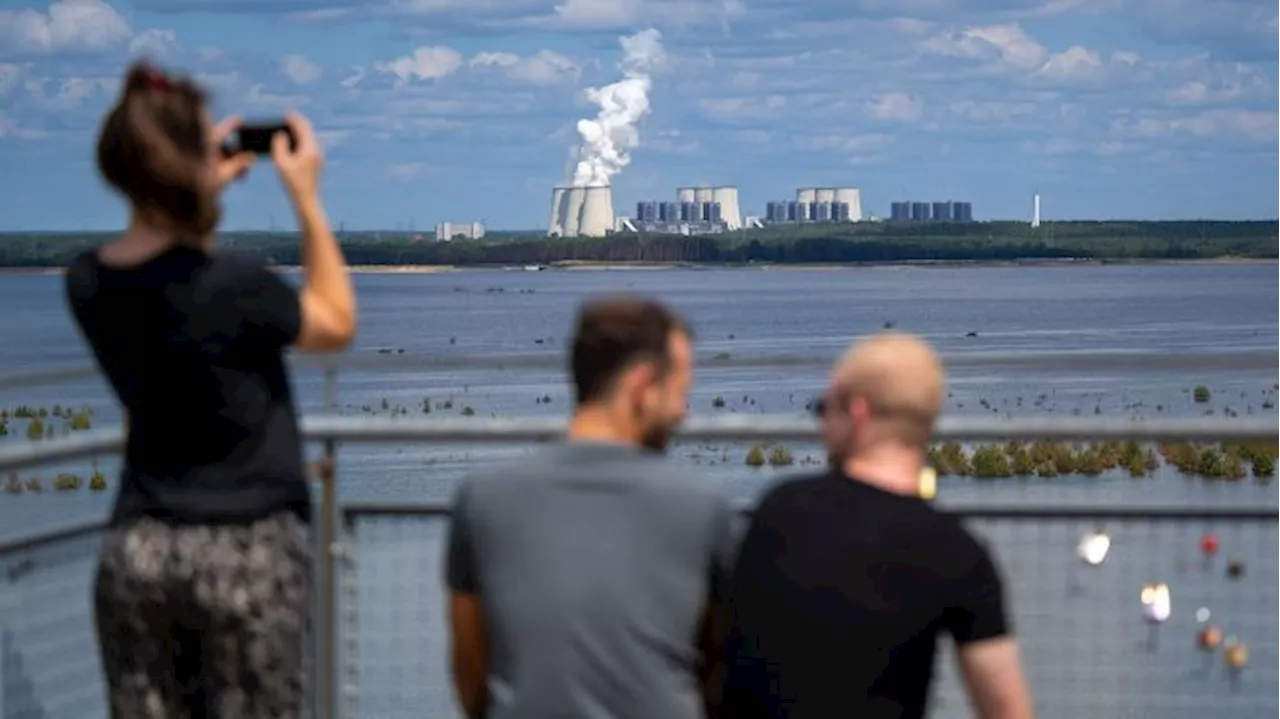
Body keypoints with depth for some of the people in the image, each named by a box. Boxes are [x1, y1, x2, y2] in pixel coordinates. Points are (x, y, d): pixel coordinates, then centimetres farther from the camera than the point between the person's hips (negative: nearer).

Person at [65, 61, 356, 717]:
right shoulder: (232, 286, -17)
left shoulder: (87, 283, 0)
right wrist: (308, 200, 4)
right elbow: (337, 325, 2)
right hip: (244, 551, -5)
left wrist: (204, 190, 15)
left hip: (135, 549, 5)